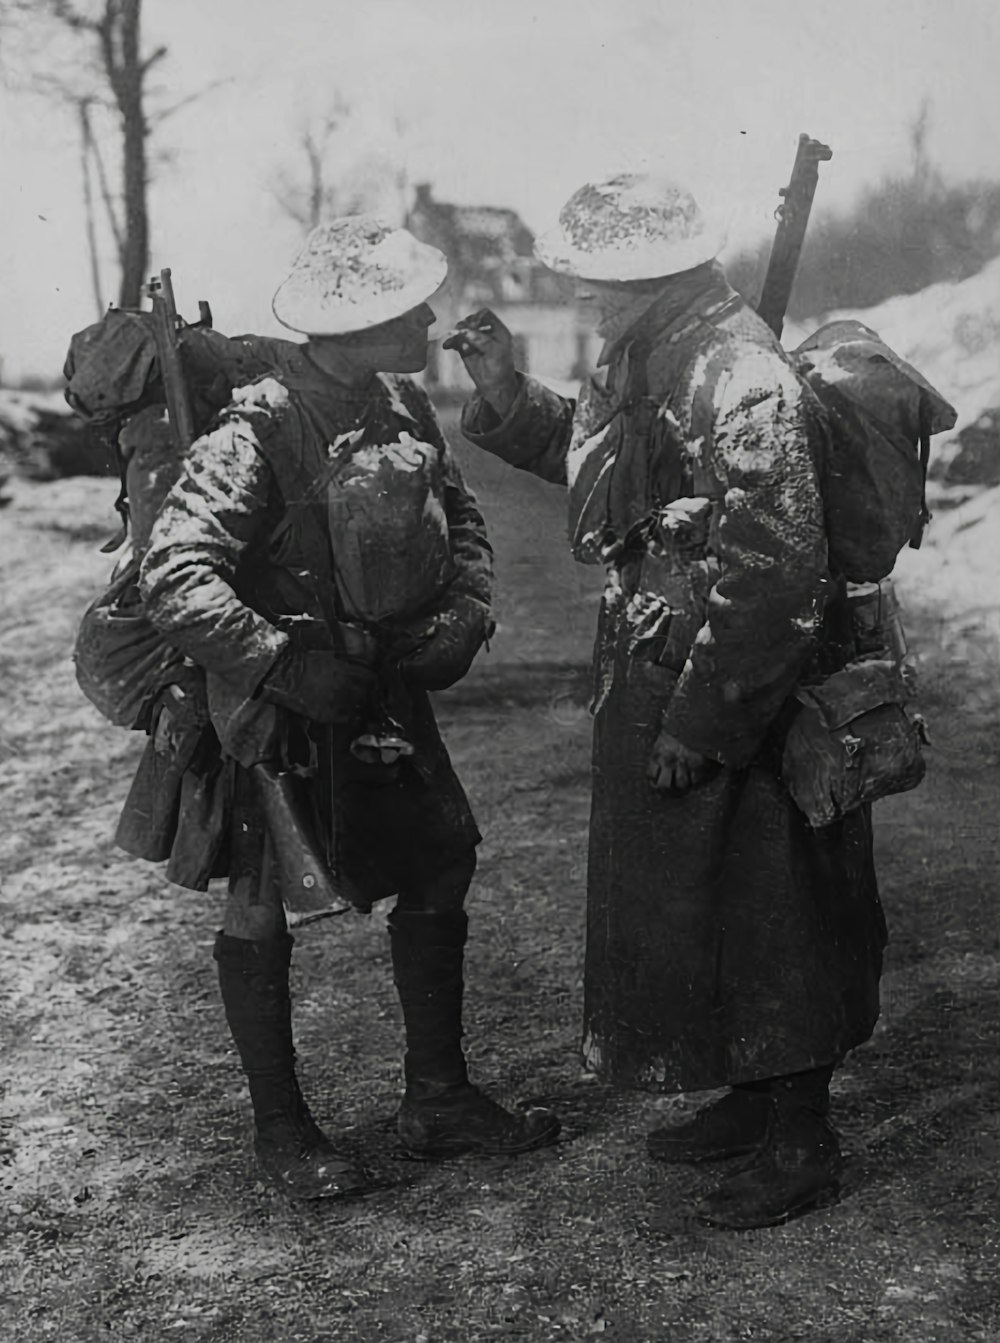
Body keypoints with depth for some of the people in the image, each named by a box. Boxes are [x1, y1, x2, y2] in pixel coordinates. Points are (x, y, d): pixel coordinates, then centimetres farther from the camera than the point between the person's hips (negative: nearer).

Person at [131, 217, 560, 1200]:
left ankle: (437, 1099, 26)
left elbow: (460, 521, 13)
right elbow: (173, 577, -30)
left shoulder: (403, 407, 0)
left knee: (439, 869, 10)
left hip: (382, 690, 8)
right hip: (269, 711, -7)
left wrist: (467, 612, -6)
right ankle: (279, 1127, 22)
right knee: (261, 906, 6)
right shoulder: (257, 434, -24)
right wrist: (287, 663, -33)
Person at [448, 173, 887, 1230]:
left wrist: (702, 719, -23)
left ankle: (803, 1145, 18)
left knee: (767, 913, 2)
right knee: (685, 903, 19)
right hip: (658, 689, 10)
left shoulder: (742, 383, -23)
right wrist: (505, 390, 10)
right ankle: (753, 1100, 36)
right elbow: (580, 450, 26)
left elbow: (772, 572, -27)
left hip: (742, 710, -10)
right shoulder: (646, 368, 8)